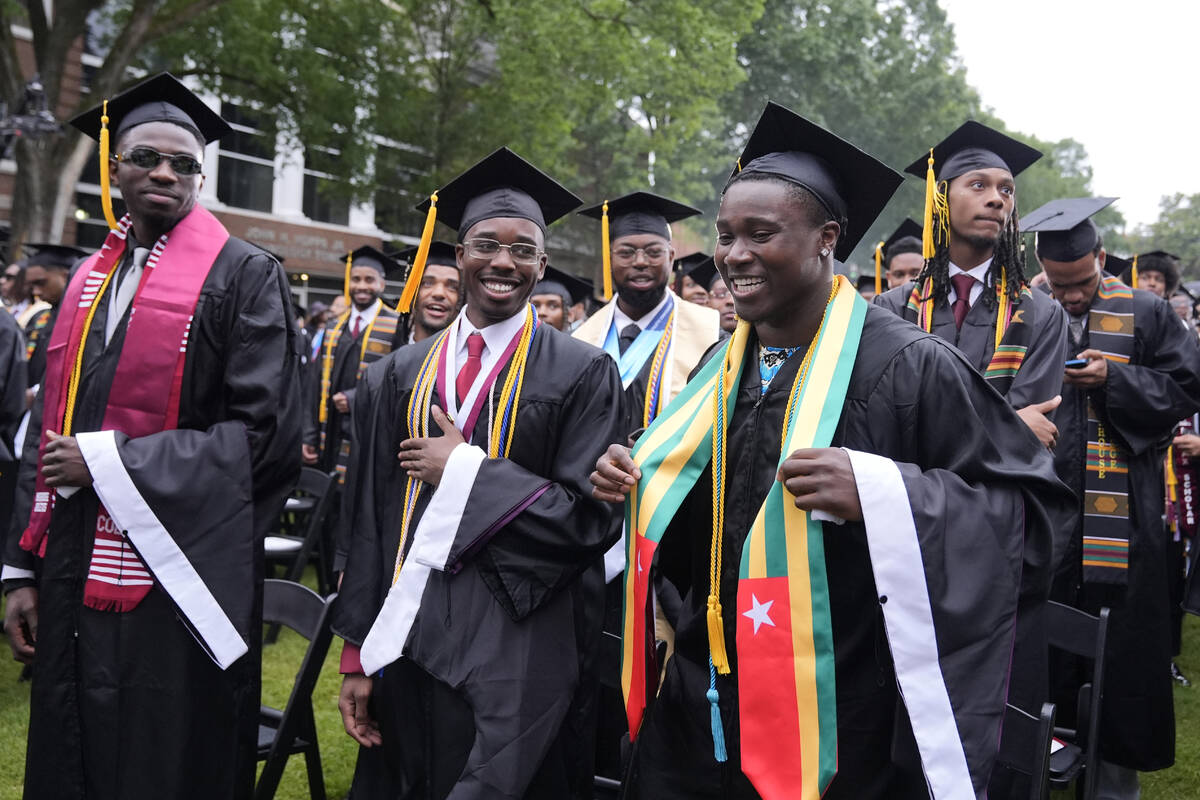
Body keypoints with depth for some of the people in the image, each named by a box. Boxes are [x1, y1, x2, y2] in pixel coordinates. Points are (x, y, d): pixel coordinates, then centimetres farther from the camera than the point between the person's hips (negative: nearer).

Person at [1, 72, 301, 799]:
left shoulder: (244, 275, -6)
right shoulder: (91, 278, 12)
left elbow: (267, 433, -14)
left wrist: (106, 461, -14)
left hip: (174, 586, -6)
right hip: (74, 582, 6)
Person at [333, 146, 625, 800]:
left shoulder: (582, 373, -3)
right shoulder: (403, 373, 8)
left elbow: (591, 516, -8)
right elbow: (370, 518, 7)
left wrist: (465, 472, -11)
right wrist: (358, 656, 5)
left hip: (518, 659, -3)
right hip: (405, 642, 4)